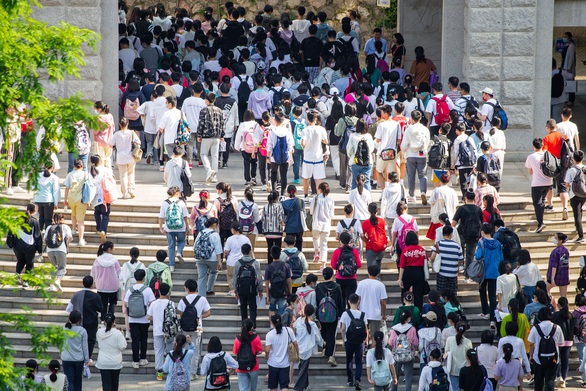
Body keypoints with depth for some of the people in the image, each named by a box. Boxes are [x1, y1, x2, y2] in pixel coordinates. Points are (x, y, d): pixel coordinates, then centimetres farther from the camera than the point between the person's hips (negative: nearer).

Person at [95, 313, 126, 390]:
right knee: (114, 382, 19)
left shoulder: (99, 332, -5)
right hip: (115, 362, -1)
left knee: (106, 383, -2)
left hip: (103, 362, 1)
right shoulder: (117, 333, -15)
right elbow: (122, 346, -13)